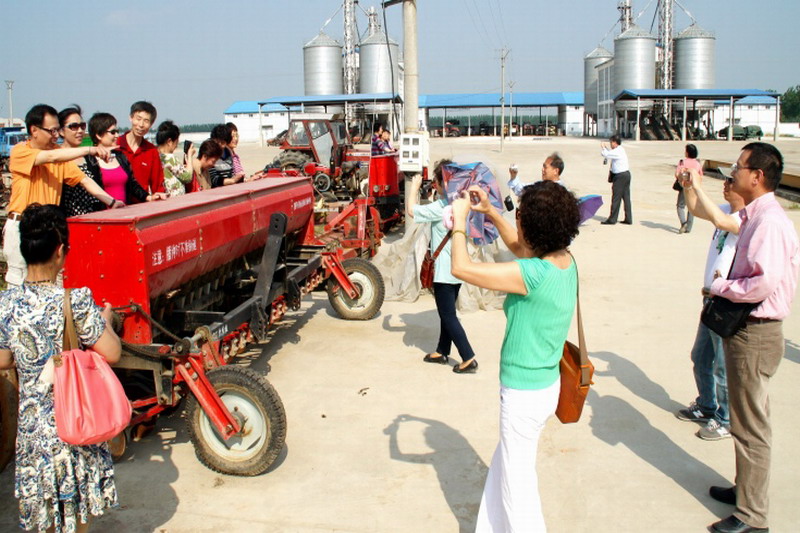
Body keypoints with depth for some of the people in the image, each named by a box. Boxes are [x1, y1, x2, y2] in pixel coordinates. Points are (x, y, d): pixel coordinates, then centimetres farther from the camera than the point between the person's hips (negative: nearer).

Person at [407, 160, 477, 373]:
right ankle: (442, 352, 32)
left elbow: (412, 210, -16)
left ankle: (469, 359, 0)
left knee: (448, 316, -1)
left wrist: (415, 186, -2)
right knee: (447, 313, 19)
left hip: (444, 271, -9)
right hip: (457, 269, 9)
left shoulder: (440, 207, -22)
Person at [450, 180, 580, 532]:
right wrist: (490, 212, 11)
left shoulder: (534, 274, -29)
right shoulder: (565, 260, -4)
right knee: (503, 470, 26)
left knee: (518, 486, 9)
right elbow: (518, 246, 17)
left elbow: (461, 268, -25)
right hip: (546, 384, 9)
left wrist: (460, 222, -10)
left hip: (524, 394, -9)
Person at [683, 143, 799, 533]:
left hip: (755, 335, -10)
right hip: (746, 328, 10)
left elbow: (766, 282, -32)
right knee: (747, 419, 23)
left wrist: (722, 287, -17)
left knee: (751, 426, 2)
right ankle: (747, 488, 41)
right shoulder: (753, 217, 8)